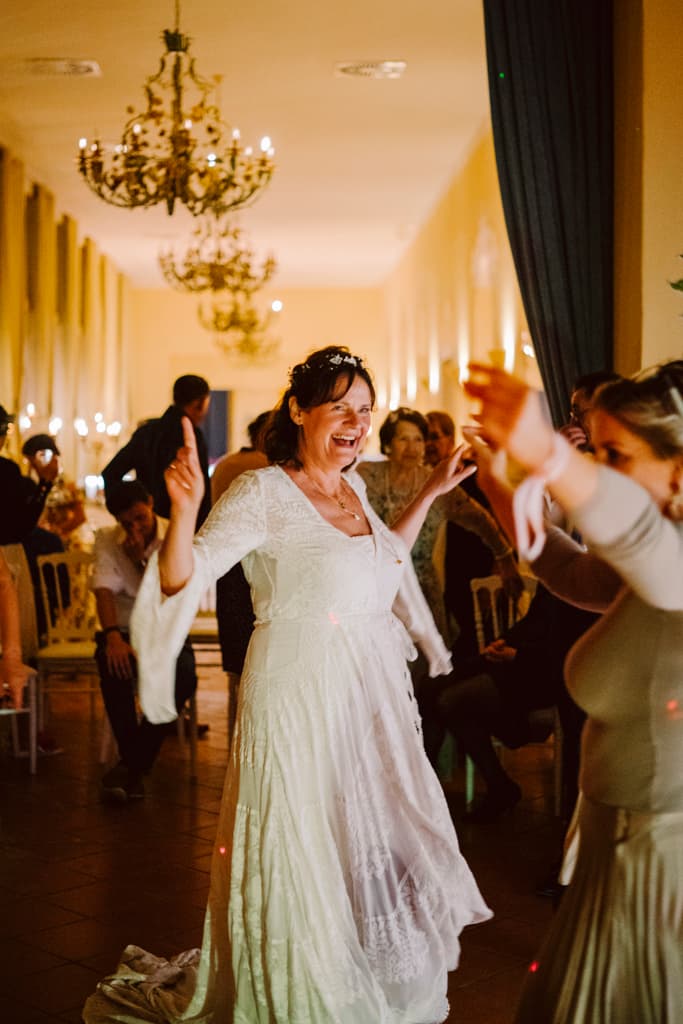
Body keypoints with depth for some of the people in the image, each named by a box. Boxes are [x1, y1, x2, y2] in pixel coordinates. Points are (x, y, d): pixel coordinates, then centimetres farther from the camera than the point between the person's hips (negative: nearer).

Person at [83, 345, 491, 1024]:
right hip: (298, 698, -7)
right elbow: (179, 579, -21)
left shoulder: (352, 490, 10)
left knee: (372, 851, 16)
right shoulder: (263, 492, -12)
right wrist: (185, 510, -40)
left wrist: (430, 493, 24)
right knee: (301, 857, 1)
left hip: (372, 696, 7)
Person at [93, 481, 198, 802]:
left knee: (184, 676, -32)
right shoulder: (106, 539, 2)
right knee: (113, 667, -35)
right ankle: (134, 765, -22)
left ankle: (132, 763, -17)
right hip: (123, 630, 0)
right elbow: (104, 588, -14)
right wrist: (113, 637, -30)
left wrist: (141, 557, -20)